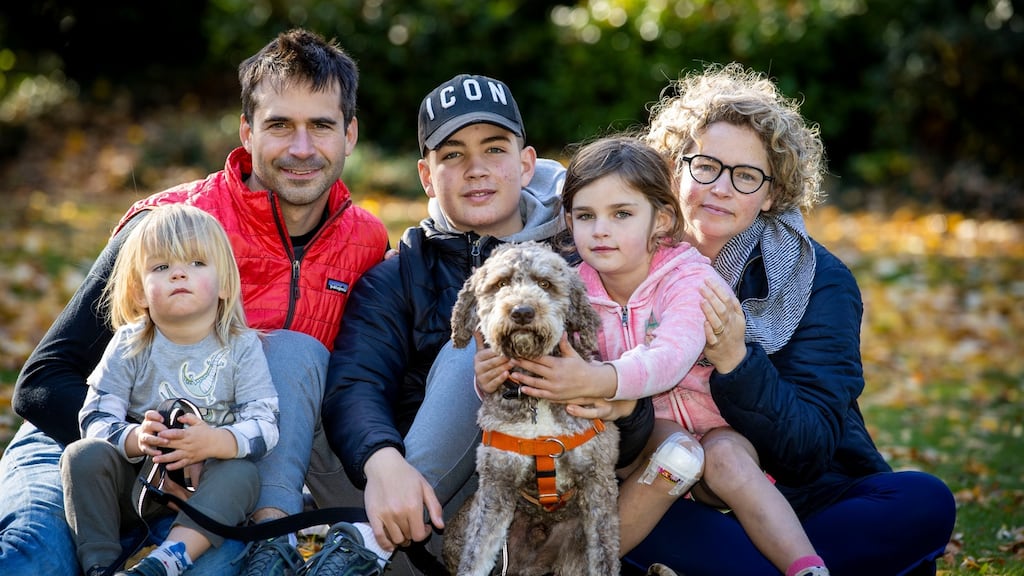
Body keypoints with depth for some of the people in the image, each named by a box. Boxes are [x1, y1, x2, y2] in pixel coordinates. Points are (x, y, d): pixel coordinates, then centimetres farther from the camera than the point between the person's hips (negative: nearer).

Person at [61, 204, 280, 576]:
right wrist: (135, 439, -32)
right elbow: (96, 418, -9)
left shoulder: (241, 347, -4)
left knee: (242, 473, -31)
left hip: (209, 479, -1)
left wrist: (214, 442, -33)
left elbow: (264, 424, -13)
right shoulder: (129, 346, -2)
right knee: (84, 455, -24)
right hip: (137, 479, 1)